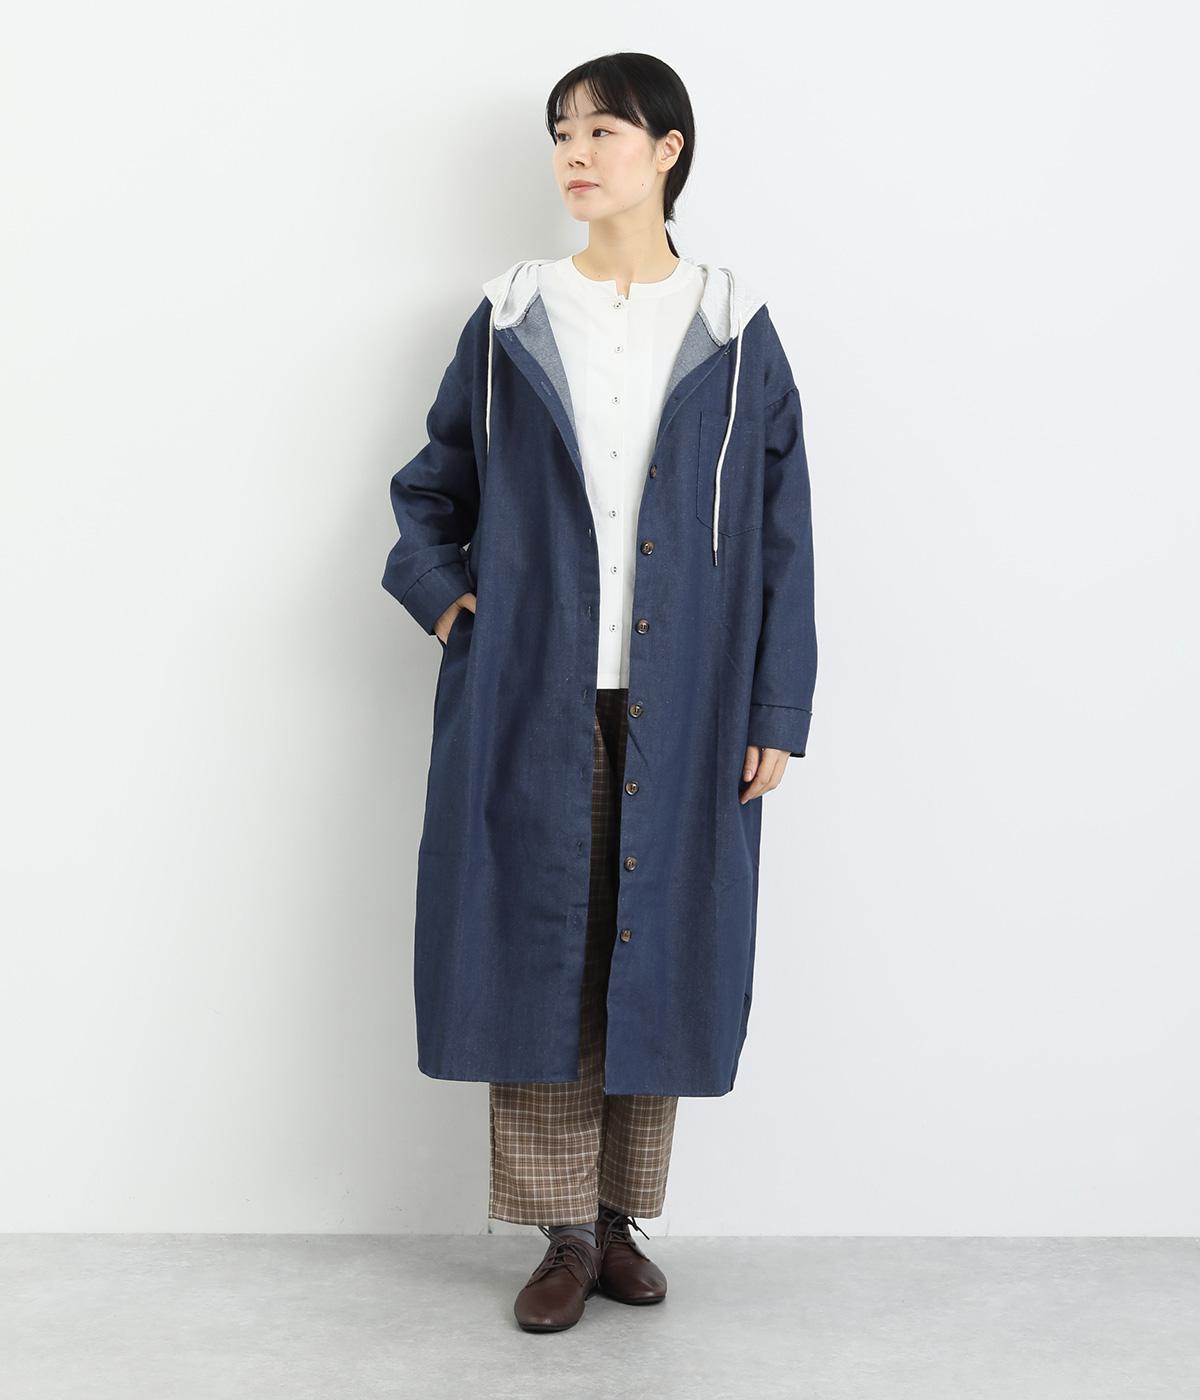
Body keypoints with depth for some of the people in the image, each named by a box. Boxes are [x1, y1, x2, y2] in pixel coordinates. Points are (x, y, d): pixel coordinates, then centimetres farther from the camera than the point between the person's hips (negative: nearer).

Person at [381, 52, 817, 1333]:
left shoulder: (736, 334, 4)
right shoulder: (509, 322, 6)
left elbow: (780, 537, 3)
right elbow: (432, 484, 16)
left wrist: (776, 715, -1)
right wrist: (443, 593, -2)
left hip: (680, 706, 0)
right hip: (533, 701, 1)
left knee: (658, 951, 5)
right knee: (538, 947, 2)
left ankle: (622, 1218, 21)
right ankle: (564, 1235, 14)